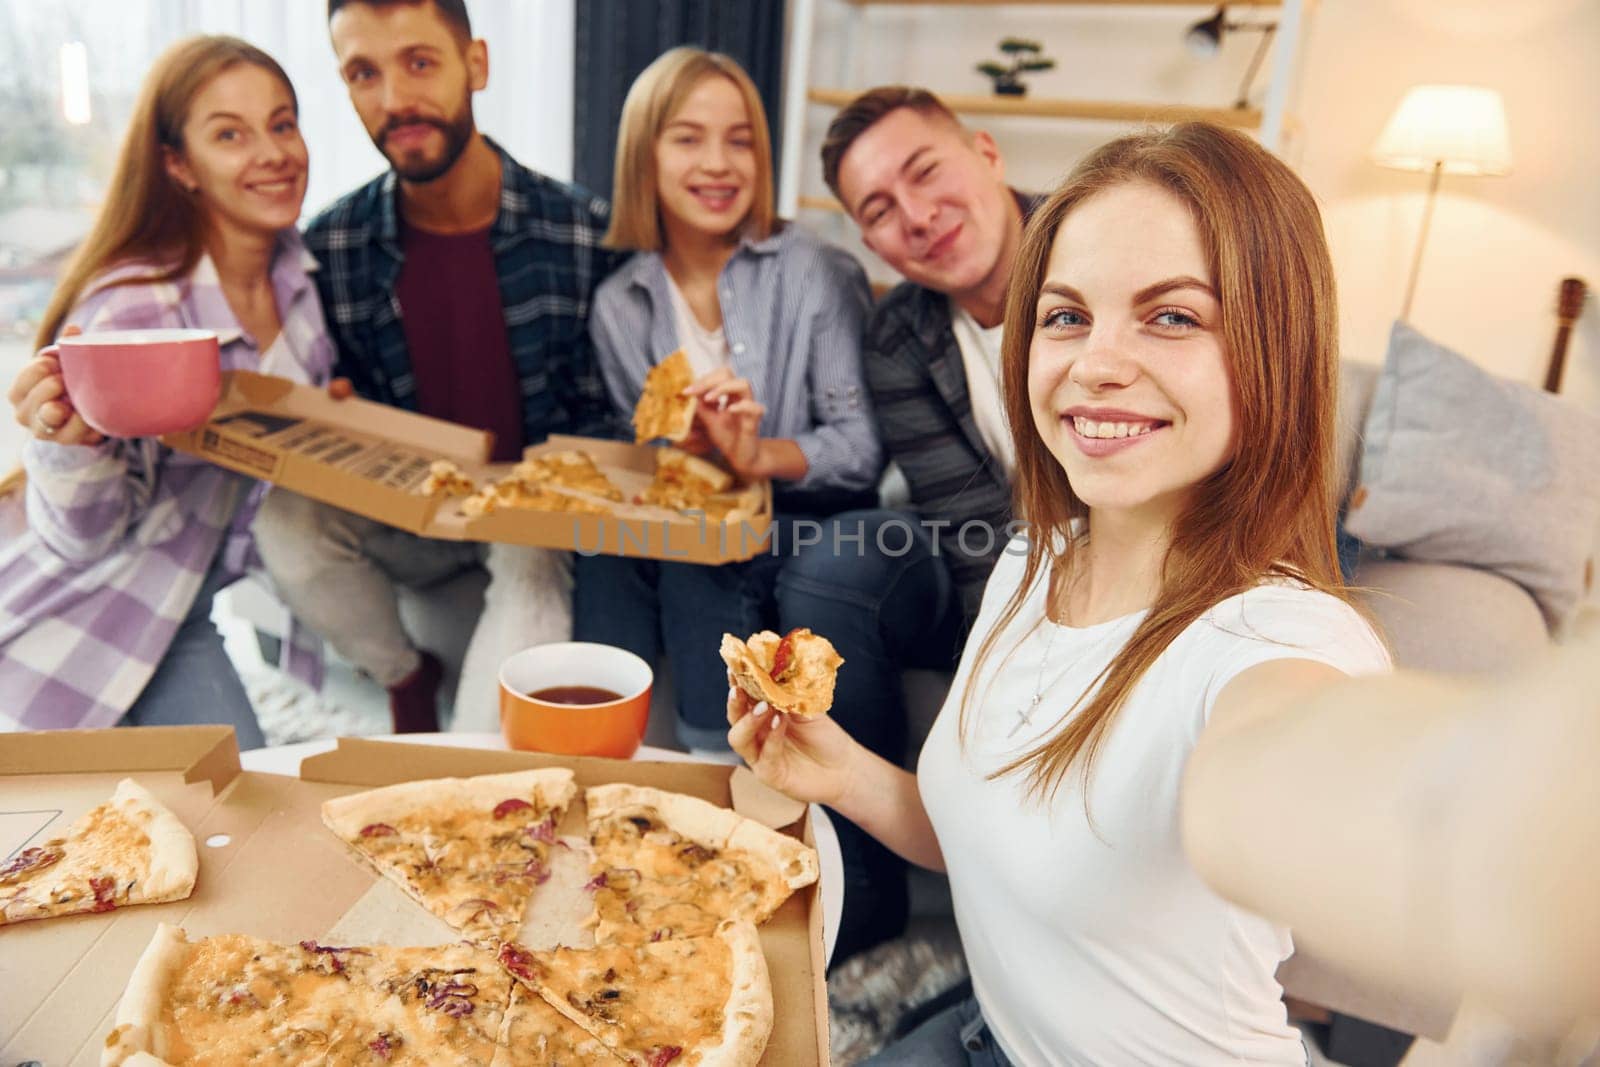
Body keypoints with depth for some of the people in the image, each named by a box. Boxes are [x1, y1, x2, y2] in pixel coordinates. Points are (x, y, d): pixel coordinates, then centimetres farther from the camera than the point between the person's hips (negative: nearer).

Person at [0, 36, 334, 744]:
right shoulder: (136, 309, -26)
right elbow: (82, 538, -21)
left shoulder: (297, 273, -6)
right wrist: (71, 445, -38)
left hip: (199, 599, 6)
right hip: (104, 626, -6)